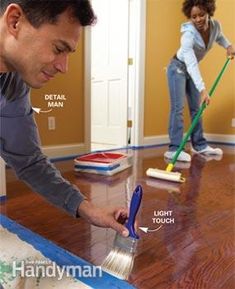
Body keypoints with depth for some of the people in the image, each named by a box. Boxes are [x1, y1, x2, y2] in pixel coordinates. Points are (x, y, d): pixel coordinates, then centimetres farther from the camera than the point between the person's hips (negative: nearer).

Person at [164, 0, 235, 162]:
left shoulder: (215, 25, -11)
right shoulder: (188, 35, -32)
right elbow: (191, 65, -41)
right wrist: (203, 89, -49)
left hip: (192, 69, 7)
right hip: (178, 68, -7)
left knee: (196, 108, 7)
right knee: (178, 108, -15)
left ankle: (199, 145, 16)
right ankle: (174, 149, -16)